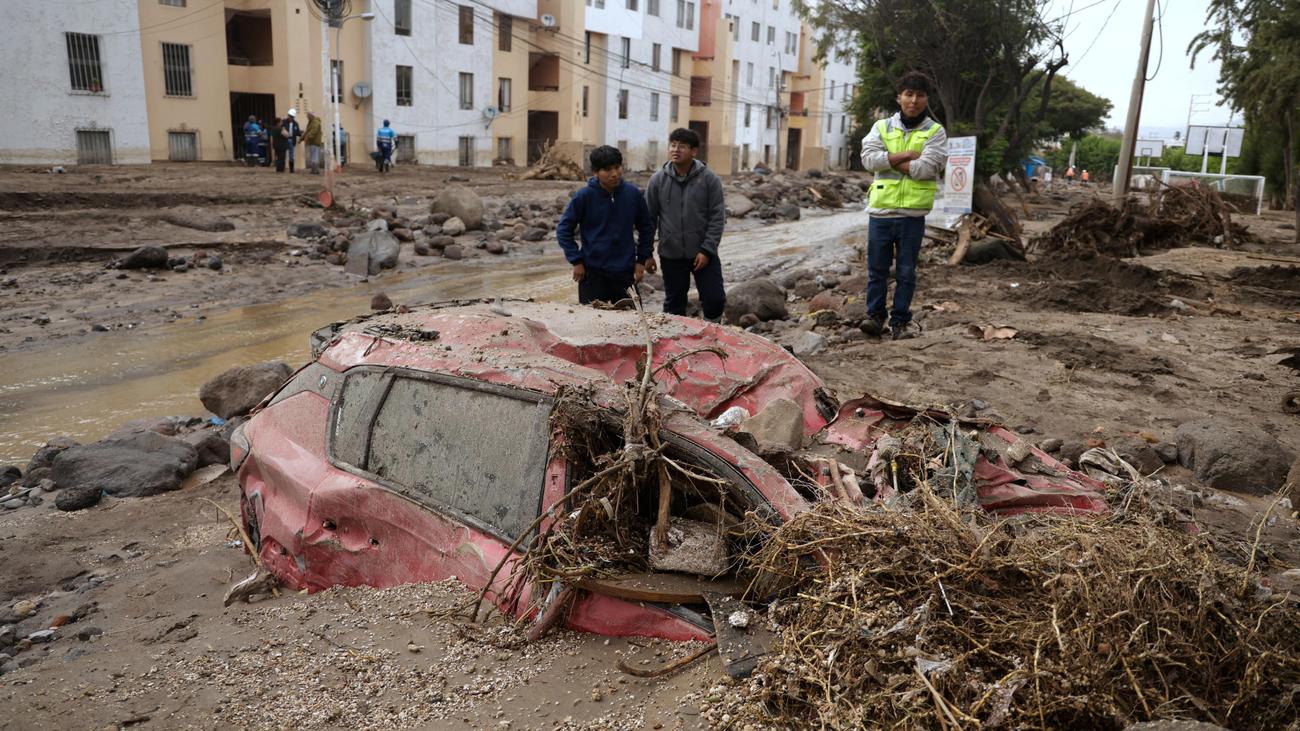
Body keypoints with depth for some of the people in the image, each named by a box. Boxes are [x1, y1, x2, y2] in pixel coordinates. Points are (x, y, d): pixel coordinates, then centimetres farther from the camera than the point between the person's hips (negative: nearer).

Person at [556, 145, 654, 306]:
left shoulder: (633, 193, -2)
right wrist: (576, 260, -8)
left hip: (624, 273, 2)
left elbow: (647, 227, 11)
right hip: (592, 272, -2)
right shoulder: (584, 196, -9)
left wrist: (642, 259, 7)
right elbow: (563, 229, -3)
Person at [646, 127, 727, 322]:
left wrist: (707, 250, -13)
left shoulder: (709, 179, -6)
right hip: (670, 254, 1)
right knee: (674, 303, 12)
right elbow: (649, 218, 3)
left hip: (703, 253, -1)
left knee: (715, 299, -1)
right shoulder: (657, 180, -1)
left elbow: (717, 217, -6)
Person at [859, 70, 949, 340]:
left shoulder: (935, 132, 3)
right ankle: (875, 315, 18)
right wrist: (905, 155, -11)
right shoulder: (882, 127, 9)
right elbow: (869, 158, -8)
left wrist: (889, 160, -7)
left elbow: (925, 168, -12)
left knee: (906, 271, 6)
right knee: (877, 268, 6)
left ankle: (900, 320, 15)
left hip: (913, 213, -1)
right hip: (881, 209, 1)